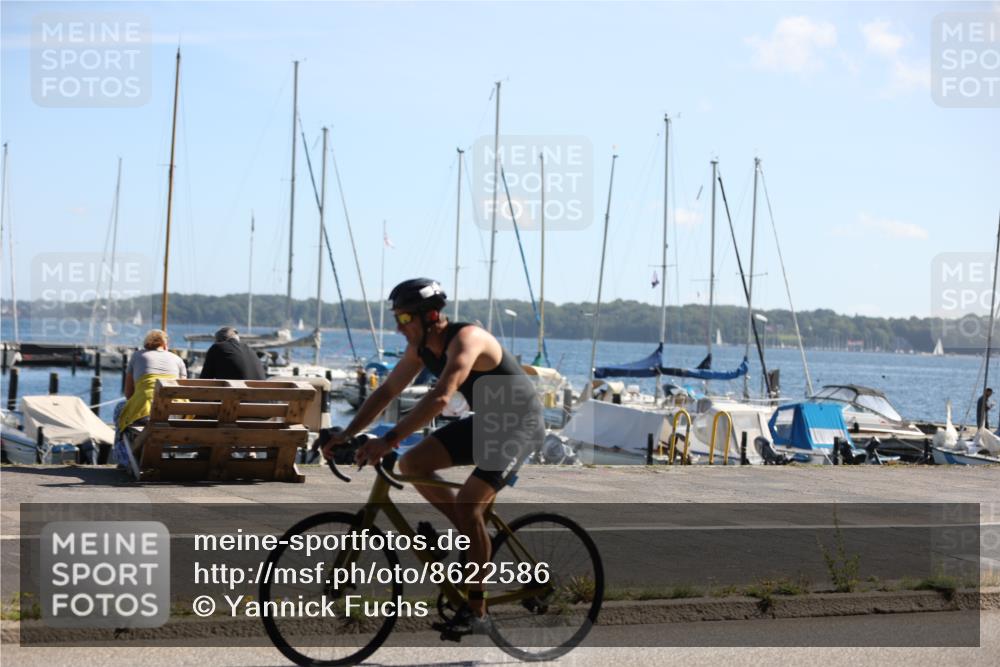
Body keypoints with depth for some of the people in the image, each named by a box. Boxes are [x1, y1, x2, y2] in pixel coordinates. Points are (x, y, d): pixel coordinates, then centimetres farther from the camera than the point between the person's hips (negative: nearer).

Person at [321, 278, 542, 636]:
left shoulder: (465, 339, -29)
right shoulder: (420, 347, -3)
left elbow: (440, 397, -41)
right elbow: (386, 392, 3)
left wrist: (389, 439, -46)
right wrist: (345, 434, -7)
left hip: (519, 422, -8)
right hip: (484, 421, 8)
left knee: (468, 502, -22)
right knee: (412, 463, -5)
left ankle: (477, 611, -13)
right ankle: (471, 532, 13)